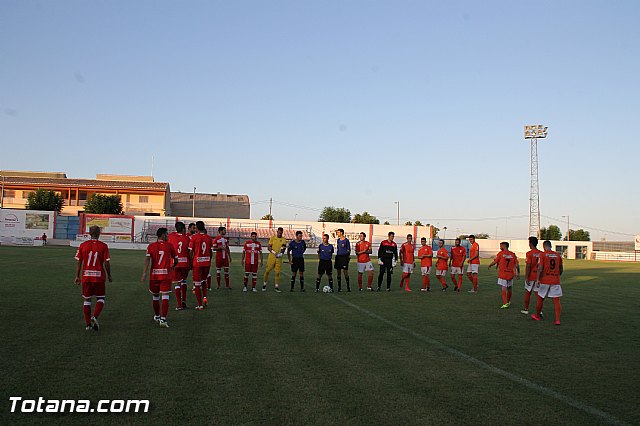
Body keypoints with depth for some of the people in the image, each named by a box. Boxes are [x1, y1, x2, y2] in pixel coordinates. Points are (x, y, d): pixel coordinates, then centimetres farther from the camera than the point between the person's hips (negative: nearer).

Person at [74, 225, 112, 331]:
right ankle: (95, 317, -10)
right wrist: (109, 275, 7)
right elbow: (107, 263, -7)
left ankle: (88, 323, 14)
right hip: (99, 276, -2)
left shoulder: (83, 245, 1)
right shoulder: (103, 246, -6)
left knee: (87, 300, 12)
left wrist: (77, 276, 11)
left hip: (86, 276, 2)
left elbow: (79, 262, 3)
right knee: (100, 298, 12)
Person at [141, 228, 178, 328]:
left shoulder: (151, 246, 3)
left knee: (155, 296, 18)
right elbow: (176, 260, 8)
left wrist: (144, 273, -12)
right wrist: (173, 266, 30)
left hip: (154, 275, 2)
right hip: (166, 275, -2)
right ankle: (163, 319, -12)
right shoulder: (169, 246, 1)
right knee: (165, 297, -3)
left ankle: (157, 316, 36)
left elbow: (147, 259, -9)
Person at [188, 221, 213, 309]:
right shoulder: (209, 238, 2)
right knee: (204, 281, 24)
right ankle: (205, 297, 4)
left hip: (197, 263, -4)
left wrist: (191, 263, 4)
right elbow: (211, 252, 5)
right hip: (207, 263, 4)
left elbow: (191, 252, -8)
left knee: (197, 284, 4)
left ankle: (200, 305, 6)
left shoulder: (194, 237, -8)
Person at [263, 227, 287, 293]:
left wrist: (281, 252, -19)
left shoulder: (284, 240, 4)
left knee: (277, 272, 2)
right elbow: (268, 247, -1)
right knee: (267, 271, 3)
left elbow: (284, 249, 3)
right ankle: (264, 284, 18)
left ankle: (277, 286, 9)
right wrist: (274, 252, -15)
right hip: (271, 257, -1)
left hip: (279, 258, 1)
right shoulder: (272, 238, 2)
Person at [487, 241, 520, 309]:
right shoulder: (513, 254, 5)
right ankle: (508, 302, 34)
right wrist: (518, 273, 12)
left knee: (504, 288, -4)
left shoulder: (501, 253, -5)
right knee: (510, 288, 18)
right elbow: (517, 265, 4)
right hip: (510, 274, 4)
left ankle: (505, 303, -14)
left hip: (502, 274, -4)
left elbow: (494, 262, -1)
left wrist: (489, 265, 18)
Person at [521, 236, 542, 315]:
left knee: (527, 293, 9)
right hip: (538, 277, 4)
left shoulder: (529, 253, -12)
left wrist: (526, 277, -13)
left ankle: (526, 309, 18)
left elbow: (528, 266, -16)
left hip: (531, 276, -4)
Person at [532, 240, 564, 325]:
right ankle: (557, 320, -6)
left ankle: (537, 316, 27)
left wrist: (537, 279, -11)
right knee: (556, 300, 2)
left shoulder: (542, 254, -5)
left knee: (540, 299, 12)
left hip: (545, 280, -2)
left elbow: (540, 268, -13)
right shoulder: (558, 255, 8)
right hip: (556, 281, 3)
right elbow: (561, 270, 14)